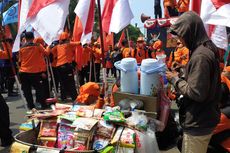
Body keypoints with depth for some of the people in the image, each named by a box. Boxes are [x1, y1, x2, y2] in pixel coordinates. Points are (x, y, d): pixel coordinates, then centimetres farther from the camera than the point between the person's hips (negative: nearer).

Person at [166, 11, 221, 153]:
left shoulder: (200, 56, -25)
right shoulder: (208, 48, 6)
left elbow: (196, 92, -25)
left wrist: (175, 79, -13)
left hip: (198, 123, -9)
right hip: (204, 118, 9)